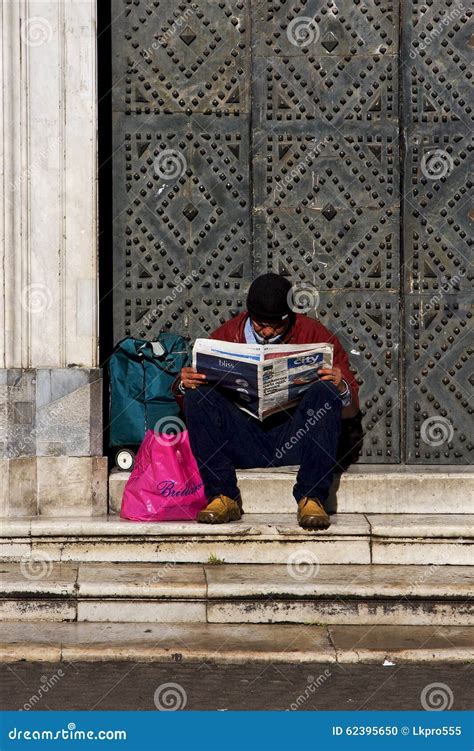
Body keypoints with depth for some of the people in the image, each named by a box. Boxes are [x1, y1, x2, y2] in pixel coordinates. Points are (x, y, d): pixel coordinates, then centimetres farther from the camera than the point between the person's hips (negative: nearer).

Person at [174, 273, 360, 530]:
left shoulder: (315, 335, 5)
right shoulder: (227, 335, 8)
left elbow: (351, 410, 5)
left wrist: (341, 390, -18)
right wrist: (184, 384, -14)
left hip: (294, 440, -1)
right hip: (243, 441, 1)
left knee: (324, 392, -27)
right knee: (197, 394, -20)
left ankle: (312, 499, -29)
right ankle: (224, 497, -23)